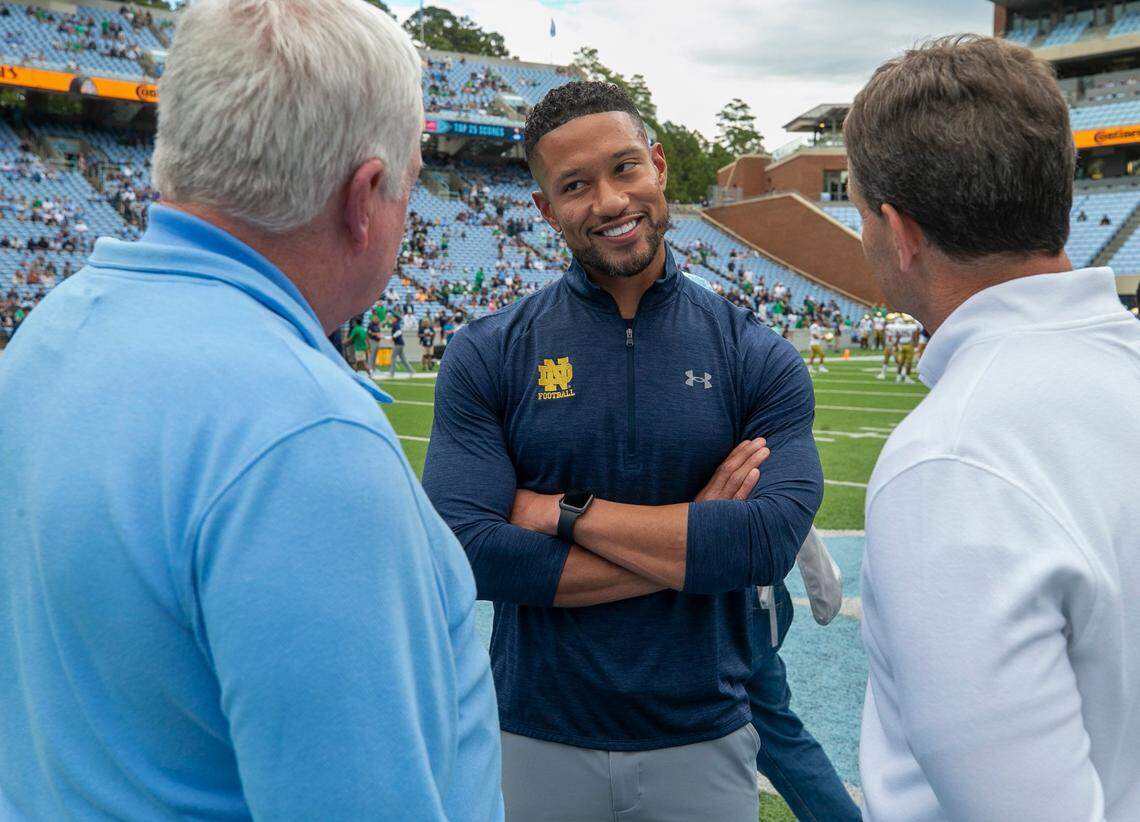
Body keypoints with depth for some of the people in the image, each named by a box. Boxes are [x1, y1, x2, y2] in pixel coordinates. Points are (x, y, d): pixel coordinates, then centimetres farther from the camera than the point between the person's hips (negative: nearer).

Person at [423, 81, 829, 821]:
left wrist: (565, 511, -17)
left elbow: (772, 540, -17)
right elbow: (469, 551, -17)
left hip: (703, 743, 1)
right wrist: (695, 541, -15)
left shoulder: (757, 357, -4)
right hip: (537, 741, 0)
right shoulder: (487, 356, -7)